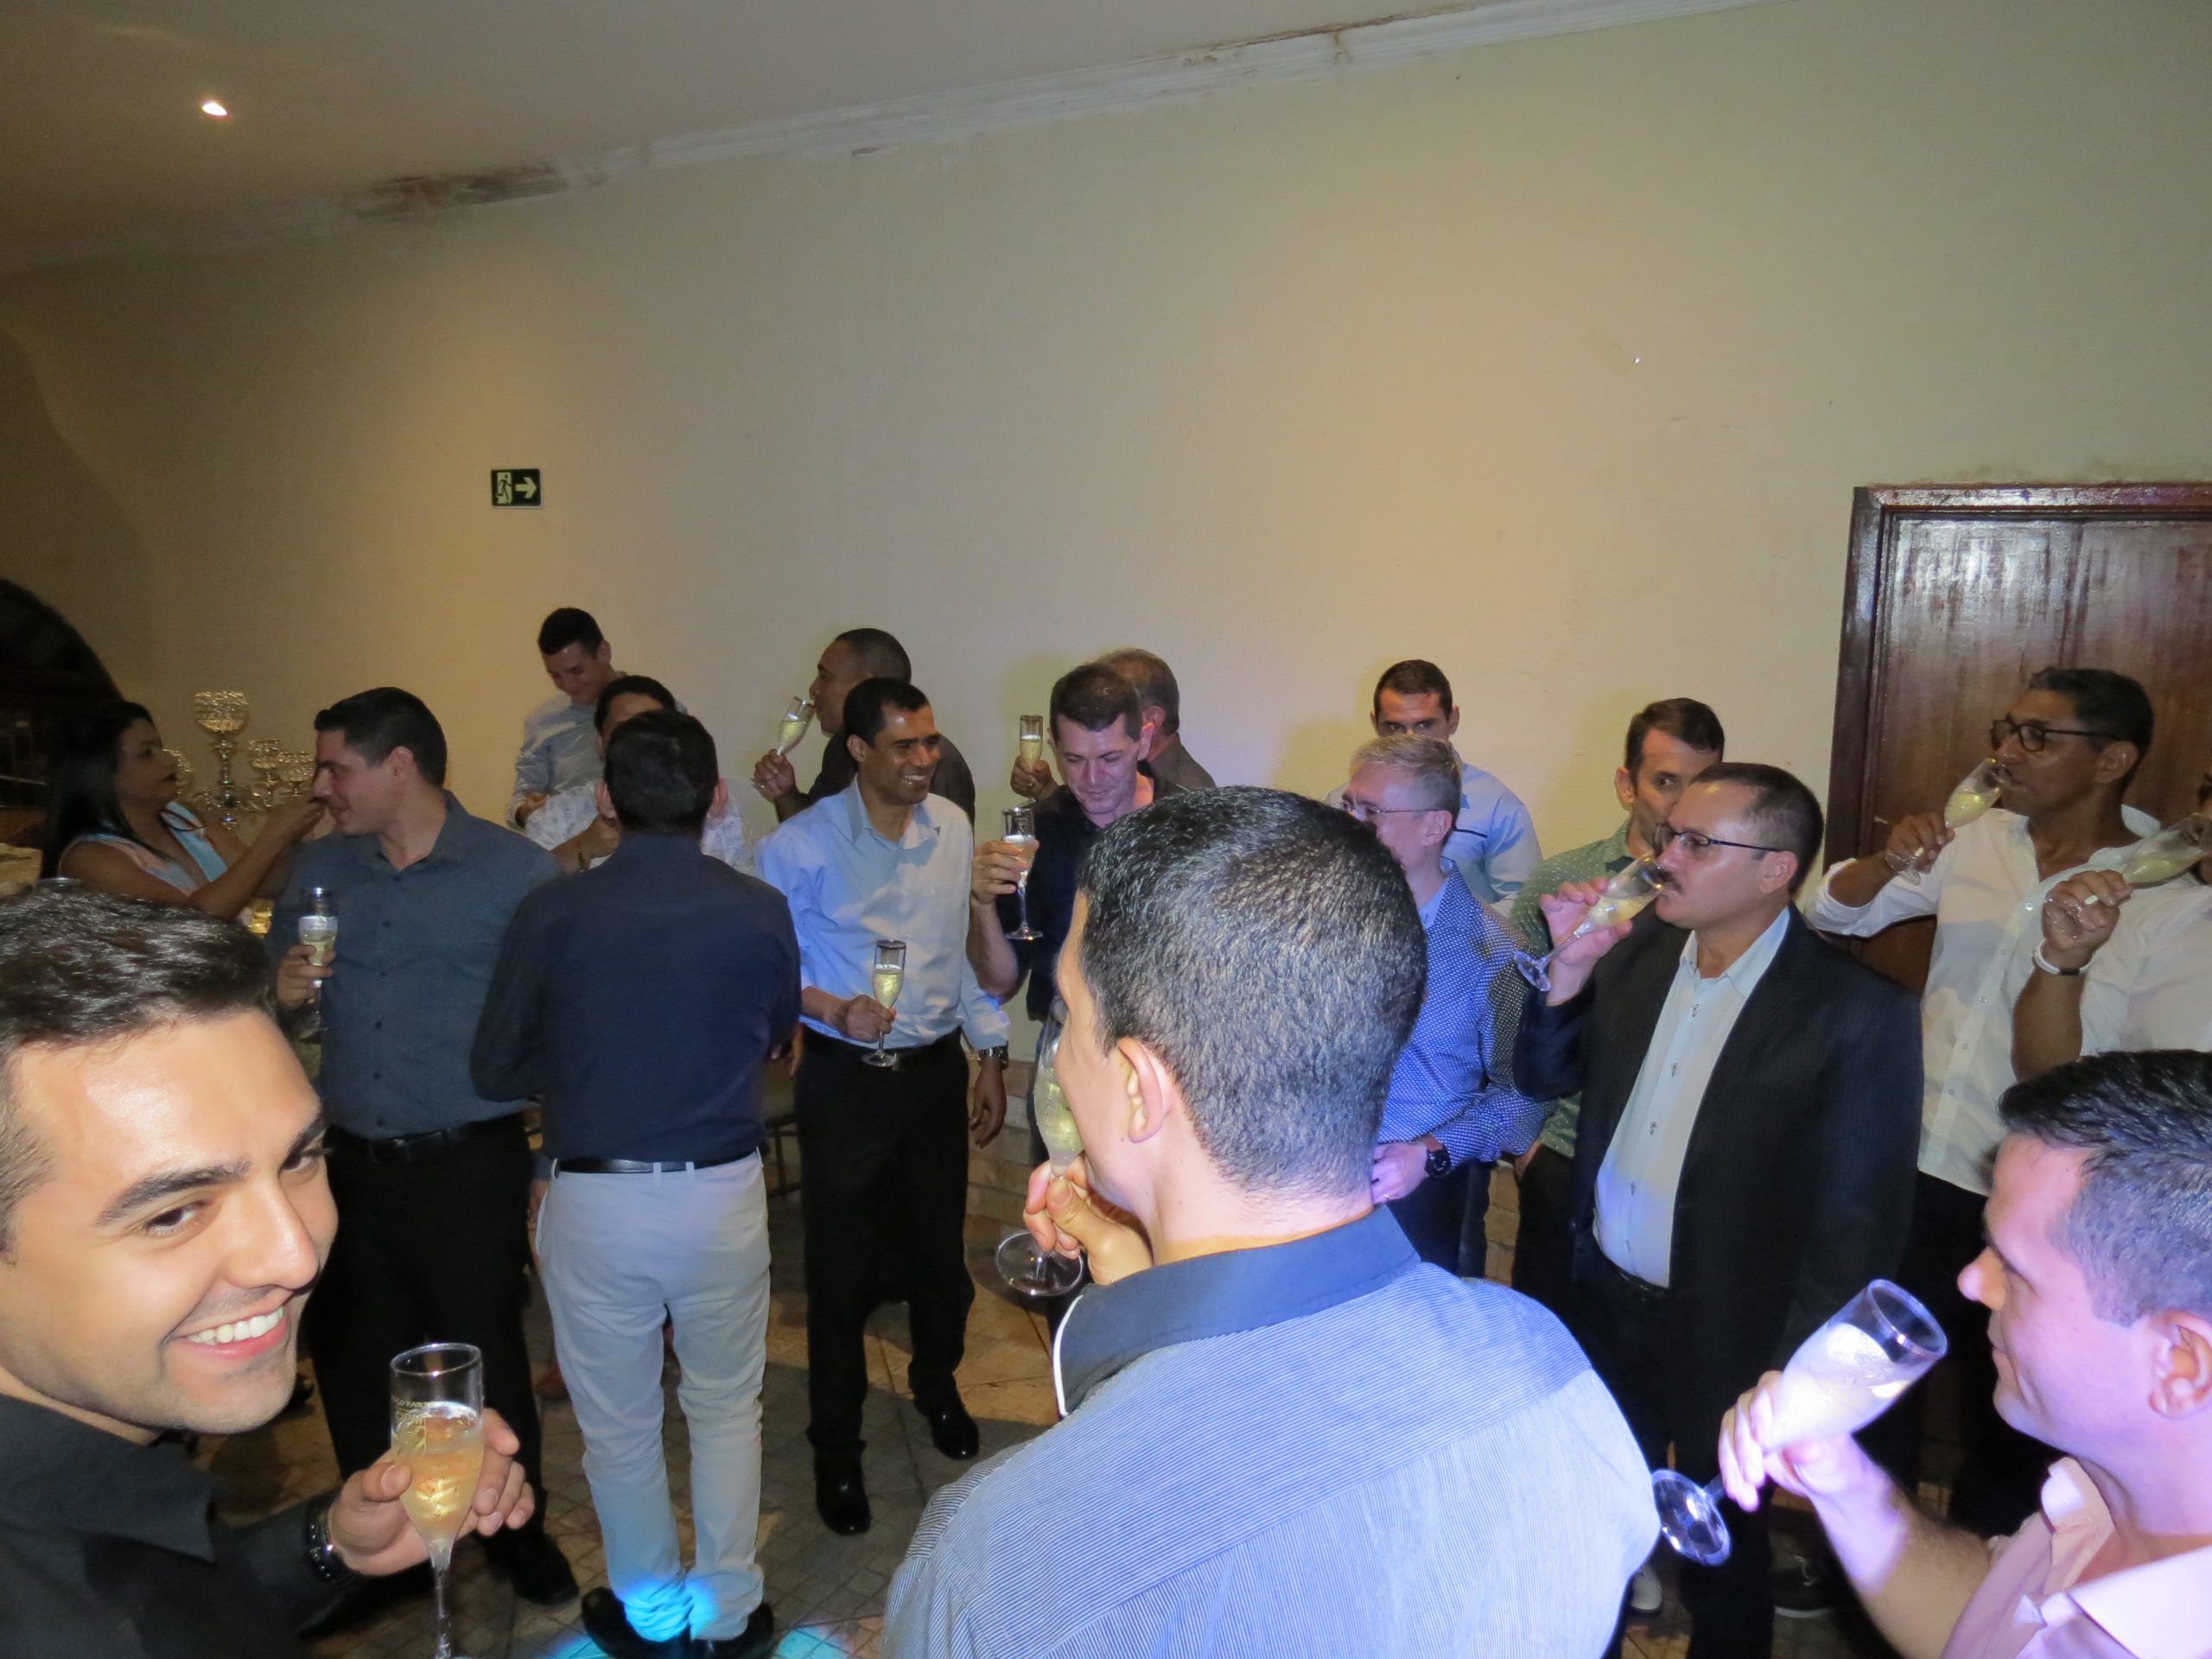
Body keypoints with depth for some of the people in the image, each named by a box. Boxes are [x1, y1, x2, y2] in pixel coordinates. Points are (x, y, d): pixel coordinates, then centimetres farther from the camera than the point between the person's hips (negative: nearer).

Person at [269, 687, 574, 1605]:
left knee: (486, 1357, 8)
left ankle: (514, 1530, 32)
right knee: (354, 1362, 16)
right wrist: (282, 992, -9)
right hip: (352, 1164, 5)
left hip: (471, 1166, -4)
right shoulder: (319, 868, 6)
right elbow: (267, 988, 15)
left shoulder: (515, 869, -9)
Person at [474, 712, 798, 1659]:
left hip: (595, 1198, 0)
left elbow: (495, 1072, -3)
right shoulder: (760, 911, -10)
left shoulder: (552, 913, -12)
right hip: (722, 1191, 1)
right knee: (727, 1409, 21)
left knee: (619, 1425, 19)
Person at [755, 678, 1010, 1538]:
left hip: (937, 1070, 4)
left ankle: (936, 1386, 46)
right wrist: (831, 1007, -21)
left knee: (940, 1247, 16)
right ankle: (836, 1450, 28)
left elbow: (971, 947, 7)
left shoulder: (953, 828, 0)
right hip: (845, 1078, -3)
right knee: (842, 1267, 6)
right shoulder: (802, 845, -12)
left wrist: (991, 1056, 7)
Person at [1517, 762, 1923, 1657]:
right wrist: (1570, 969, -15)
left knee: (1721, 1556, 20)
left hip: (1727, 1338, -4)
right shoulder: (1639, 947, -5)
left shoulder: (1858, 1011, -20)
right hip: (1605, 1303, 5)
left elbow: (1858, 1224, -15)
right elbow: (1546, 1076, 2)